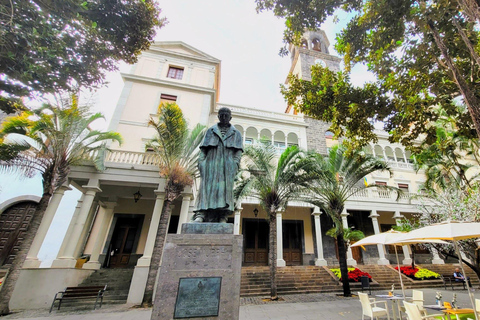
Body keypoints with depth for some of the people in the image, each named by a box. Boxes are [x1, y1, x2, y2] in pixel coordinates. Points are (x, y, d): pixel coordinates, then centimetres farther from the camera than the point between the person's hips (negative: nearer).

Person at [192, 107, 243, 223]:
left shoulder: (236, 133, 18)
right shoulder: (211, 131, 19)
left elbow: (239, 150, 8)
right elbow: (204, 148, 12)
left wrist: (235, 164, -7)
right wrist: (201, 161, -2)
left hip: (227, 164, 0)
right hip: (211, 162, 0)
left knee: (225, 188, -7)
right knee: (207, 187, -11)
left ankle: (222, 217, -8)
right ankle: (200, 214, -17)